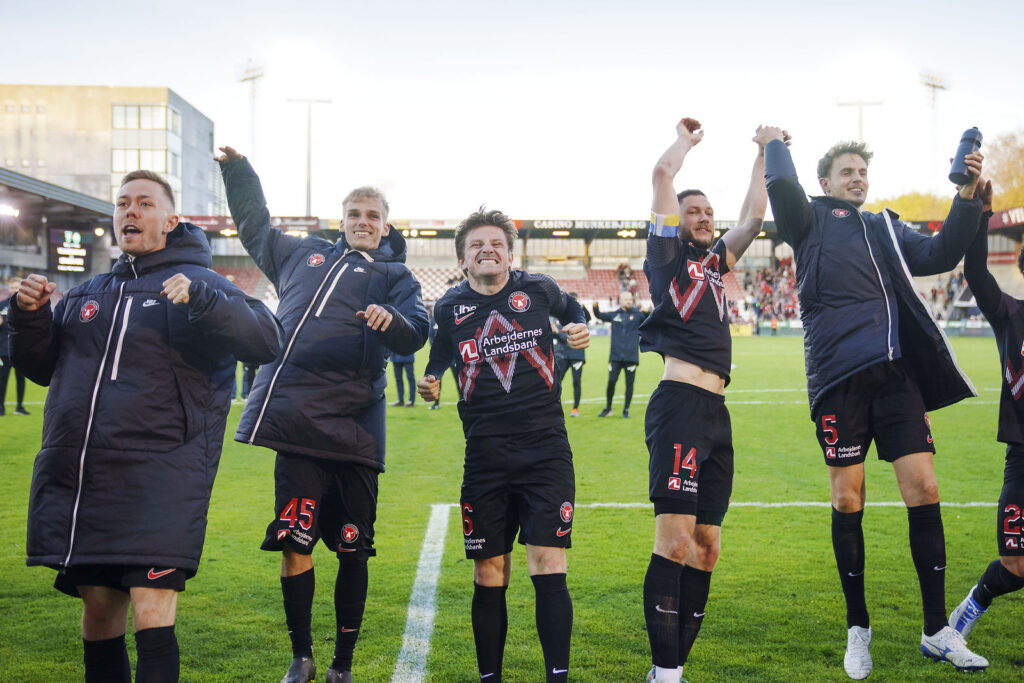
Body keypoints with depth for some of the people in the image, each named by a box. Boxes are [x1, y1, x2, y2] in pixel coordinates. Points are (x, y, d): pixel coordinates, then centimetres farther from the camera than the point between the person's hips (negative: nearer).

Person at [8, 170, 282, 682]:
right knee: (98, 611, 13)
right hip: (77, 480, 5)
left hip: (159, 481, -5)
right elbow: (42, 368, 26)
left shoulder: (197, 286, 3)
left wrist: (200, 300, -25)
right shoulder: (88, 293, 19)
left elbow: (266, 341, -11)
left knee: (152, 616, -12)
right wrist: (28, 317, 7)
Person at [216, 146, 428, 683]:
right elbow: (254, 223, 36)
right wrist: (236, 169, 30)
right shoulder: (302, 254, 19)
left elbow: (415, 334, -8)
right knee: (294, 543, 2)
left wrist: (391, 320, -29)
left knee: (352, 552, 4)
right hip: (296, 422, 2)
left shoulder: (395, 276, 9)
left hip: (351, 431, -2)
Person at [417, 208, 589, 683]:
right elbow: (440, 360, 20)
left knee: (548, 566, -8)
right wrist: (429, 385, -1)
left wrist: (580, 331, 3)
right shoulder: (449, 308, 4)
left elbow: (570, 310, 24)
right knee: (489, 575, 5)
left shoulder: (537, 290, 3)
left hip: (546, 451, -1)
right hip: (486, 459, 1)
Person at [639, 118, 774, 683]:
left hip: (717, 413, 8)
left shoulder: (715, 261, 26)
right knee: (674, 539, -15)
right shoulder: (667, 253, 8)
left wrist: (763, 154, 28)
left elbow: (753, 217, 30)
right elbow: (663, 175, 2)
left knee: (706, 548, 6)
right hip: (681, 401, -8)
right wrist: (685, 140, 19)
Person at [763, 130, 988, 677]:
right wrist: (775, 142, 9)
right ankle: (857, 627, 17)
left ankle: (937, 631, 9)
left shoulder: (887, 228, 22)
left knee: (923, 489, -3)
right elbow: (781, 182, -9)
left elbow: (941, 254, 10)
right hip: (839, 374, -3)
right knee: (847, 500, 1)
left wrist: (968, 198, 0)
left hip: (897, 372, 4)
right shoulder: (811, 221, 9)